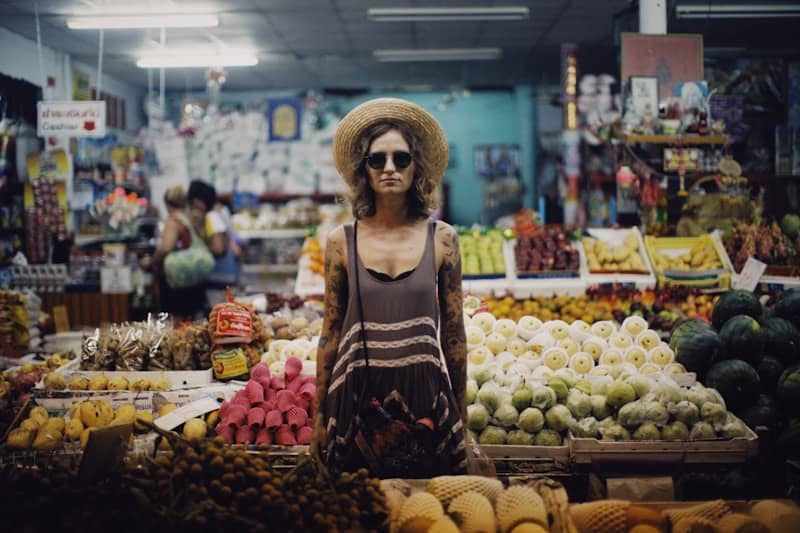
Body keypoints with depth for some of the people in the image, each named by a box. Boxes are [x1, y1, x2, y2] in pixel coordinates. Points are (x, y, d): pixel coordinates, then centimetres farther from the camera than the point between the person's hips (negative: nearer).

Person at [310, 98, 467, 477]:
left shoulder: (441, 239, 2)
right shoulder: (341, 241, 2)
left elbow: (453, 335, 6)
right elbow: (330, 333, 6)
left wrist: (461, 416, 8)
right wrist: (319, 417, 6)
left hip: (423, 395, 0)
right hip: (358, 399, 0)